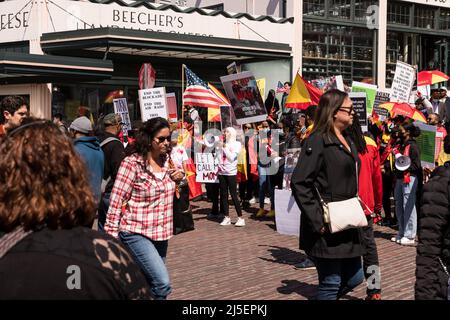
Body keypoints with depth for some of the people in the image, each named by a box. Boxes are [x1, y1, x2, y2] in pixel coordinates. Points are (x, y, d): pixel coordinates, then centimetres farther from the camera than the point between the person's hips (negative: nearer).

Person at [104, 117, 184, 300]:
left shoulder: (167, 161, 7)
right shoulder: (132, 163, -12)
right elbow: (117, 201, -11)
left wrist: (179, 179, 3)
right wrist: (111, 235, -13)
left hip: (161, 233, 7)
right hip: (136, 234, -7)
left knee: (150, 283, 12)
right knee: (162, 283, -19)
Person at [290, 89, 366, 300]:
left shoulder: (346, 141, 13)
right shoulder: (318, 141, -14)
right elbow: (299, 183, -20)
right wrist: (317, 220, -21)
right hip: (326, 228, -9)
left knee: (354, 277, 14)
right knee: (331, 283, -1)